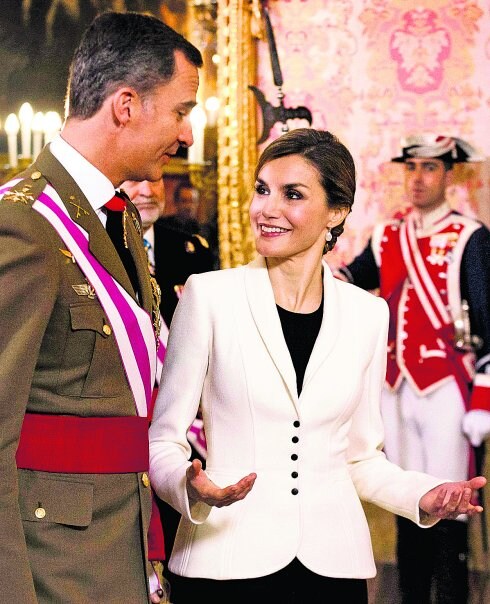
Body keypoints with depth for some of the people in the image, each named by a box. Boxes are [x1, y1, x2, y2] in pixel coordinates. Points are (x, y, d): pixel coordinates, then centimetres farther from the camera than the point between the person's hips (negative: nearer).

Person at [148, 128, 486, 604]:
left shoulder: (367, 314, 4)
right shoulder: (209, 295, -5)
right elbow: (163, 440, -1)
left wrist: (424, 496, -4)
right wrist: (192, 489, -21)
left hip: (333, 564, 3)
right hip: (228, 564, -2)